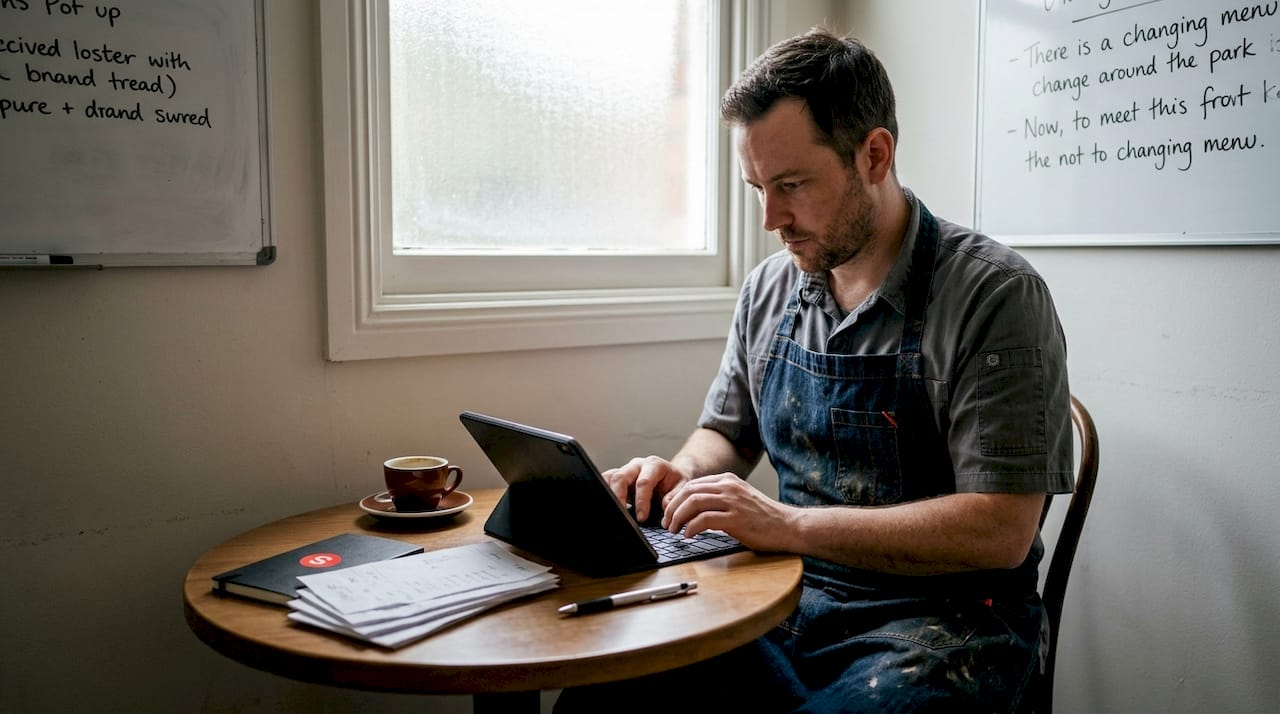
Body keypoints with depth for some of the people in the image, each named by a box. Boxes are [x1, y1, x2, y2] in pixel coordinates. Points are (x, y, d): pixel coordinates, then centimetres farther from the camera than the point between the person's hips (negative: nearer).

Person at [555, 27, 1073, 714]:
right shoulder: (768, 286, 6)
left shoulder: (995, 295, -13)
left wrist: (792, 524, -23)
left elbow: (999, 530, -18)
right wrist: (681, 473, -4)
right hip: (791, 599, 4)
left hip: (945, 621, -3)